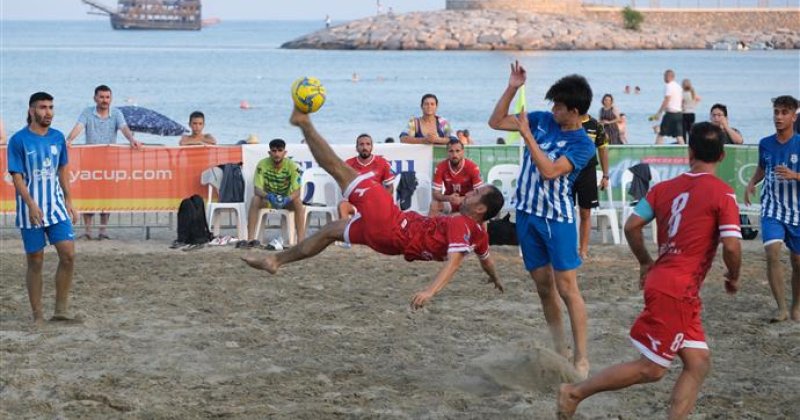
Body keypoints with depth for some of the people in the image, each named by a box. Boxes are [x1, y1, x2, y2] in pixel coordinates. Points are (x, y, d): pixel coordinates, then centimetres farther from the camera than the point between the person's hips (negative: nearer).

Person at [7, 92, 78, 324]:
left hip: (56, 206, 4)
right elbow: (17, 177, -11)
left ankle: (61, 309, 3)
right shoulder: (18, 140, -9)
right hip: (31, 210, -4)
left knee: (68, 254, -7)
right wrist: (32, 205, -21)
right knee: (35, 262, 2)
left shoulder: (58, 138, 6)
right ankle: (38, 316, 11)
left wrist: (68, 202, 12)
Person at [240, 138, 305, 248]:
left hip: (286, 200, -1)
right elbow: (257, 189, -21)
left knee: (298, 201, -32)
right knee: (255, 200, -31)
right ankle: (251, 239, -35)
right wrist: (268, 196, -42)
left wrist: (287, 199, -45)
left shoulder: (292, 166, -17)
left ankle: (301, 240, -36)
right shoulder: (262, 164, -16)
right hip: (268, 199, 1)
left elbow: (296, 191, -23)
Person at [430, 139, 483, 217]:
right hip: (448, 201, 1)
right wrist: (448, 198, -37)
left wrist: (462, 199, -38)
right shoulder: (440, 167, -16)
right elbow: (435, 193, -16)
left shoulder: (473, 167, -21)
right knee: (434, 205, -28)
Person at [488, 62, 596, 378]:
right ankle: (559, 351, 20)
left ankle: (581, 358, -5)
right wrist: (512, 88, -2)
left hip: (557, 218, -6)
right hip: (527, 213, 6)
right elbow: (496, 122, 9)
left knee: (567, 287, -8)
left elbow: (549, 170, -24)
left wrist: (526, 134, -20)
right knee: (543, 285, 11)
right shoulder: (542, 120, 5)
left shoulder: (582, 144, -12)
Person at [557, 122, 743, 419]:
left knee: (698, 364, 9)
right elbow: (731, 246, -15)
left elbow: (632, 226, 9)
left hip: (661, 280, 7)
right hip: (678, 291, -7)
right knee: (651, 369, 0)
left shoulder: (665, 188, 9)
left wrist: (646, 263, 23)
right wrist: (734, 278, 4)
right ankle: (574, 393, 4)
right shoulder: (723, 193, -9)